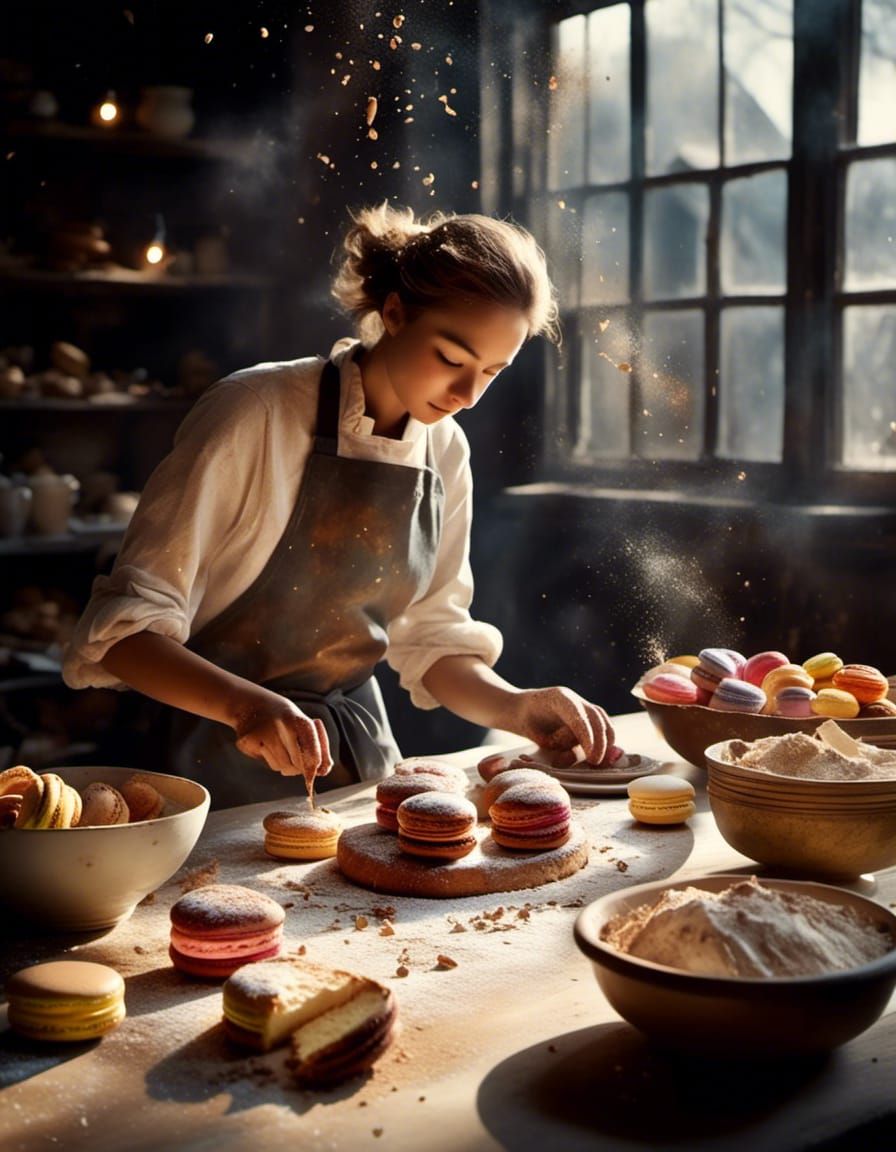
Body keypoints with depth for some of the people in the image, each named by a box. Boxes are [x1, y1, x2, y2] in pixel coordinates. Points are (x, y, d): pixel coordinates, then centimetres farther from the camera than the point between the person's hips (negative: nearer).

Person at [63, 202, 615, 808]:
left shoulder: (446, 451, 3)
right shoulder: (254, 414, -16)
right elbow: (125, 626, -17)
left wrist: (513, 707, -6)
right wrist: (249, 705, -34)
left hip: (355, 752, 6)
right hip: (221, 756, -5)